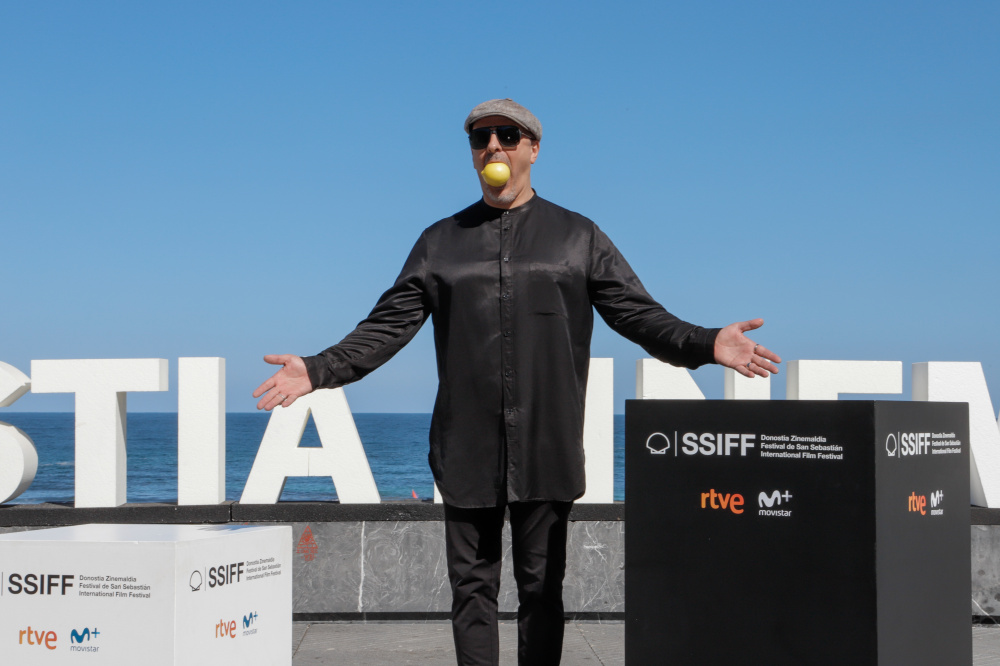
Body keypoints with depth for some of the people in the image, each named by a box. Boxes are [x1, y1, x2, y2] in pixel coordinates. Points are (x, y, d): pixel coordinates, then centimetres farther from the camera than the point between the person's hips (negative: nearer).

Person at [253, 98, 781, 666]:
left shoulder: (579, 237, 9)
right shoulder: (440, 243, 12)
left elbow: (639, 315, 3)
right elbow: (389, 326, 7)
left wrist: (706, 344, -14)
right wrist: (320, 370, -6)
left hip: (546, 449, -1)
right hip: (467, 451, 1)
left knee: (542, 586, 5)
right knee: (472, 583, 5)